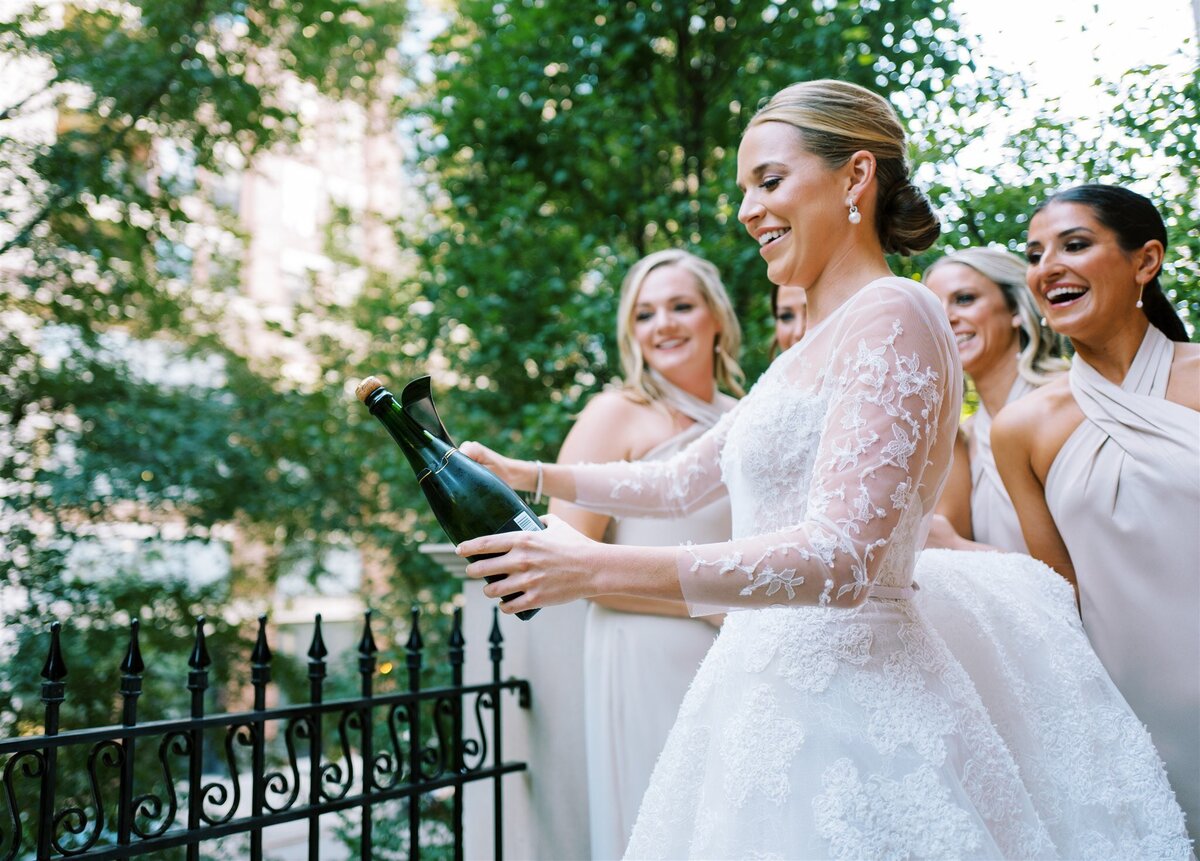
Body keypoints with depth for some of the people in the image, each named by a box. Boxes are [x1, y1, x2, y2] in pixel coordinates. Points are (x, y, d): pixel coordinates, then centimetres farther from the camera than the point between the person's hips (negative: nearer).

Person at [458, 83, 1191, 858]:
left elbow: (842, 561, -24)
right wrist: (527, 476, 17)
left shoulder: (893, 317, -14)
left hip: (848, 698, -8)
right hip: (778, 693, 8)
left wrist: (598, 569, -25)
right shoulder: (811, 349, 15)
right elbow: (684, 481, 23)